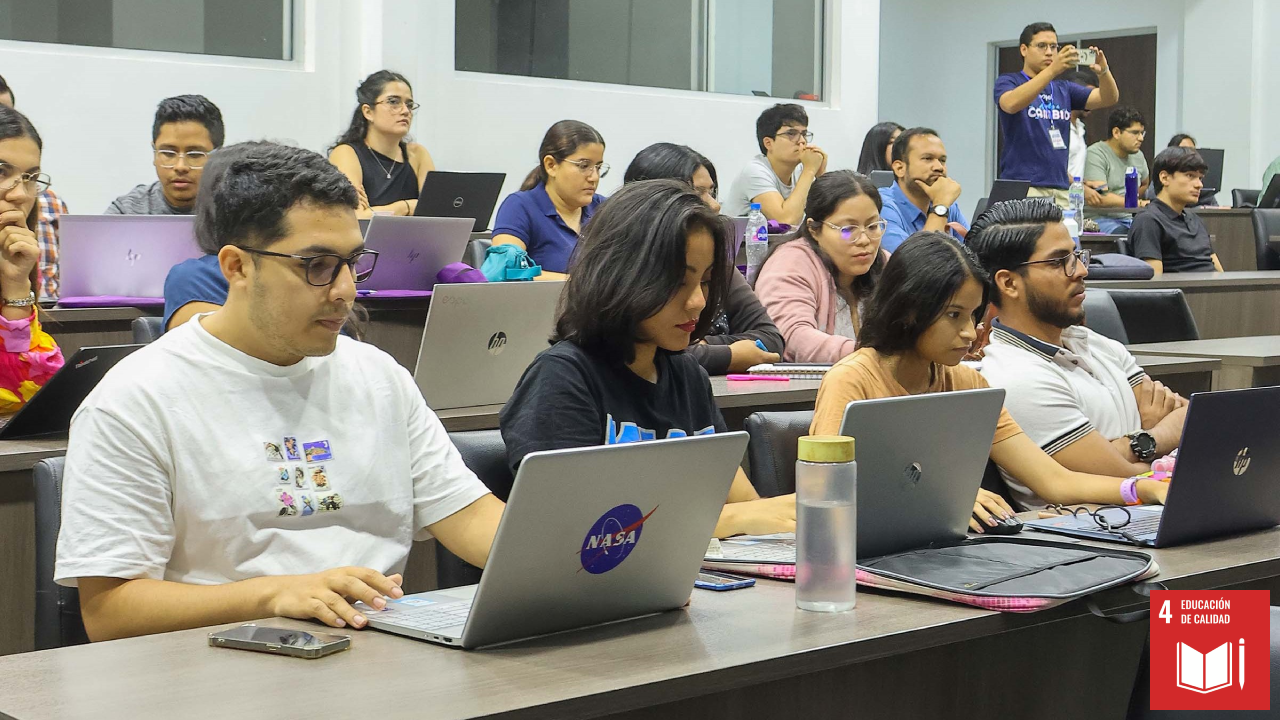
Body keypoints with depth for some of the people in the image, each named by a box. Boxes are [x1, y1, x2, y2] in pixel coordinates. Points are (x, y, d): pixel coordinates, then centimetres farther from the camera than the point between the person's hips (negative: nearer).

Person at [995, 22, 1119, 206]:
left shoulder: (1063, 89, 18)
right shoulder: (1008, 82, 2)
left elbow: (1109, 98, 8)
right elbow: (1011, 104, -22)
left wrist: (1103, 71, -15)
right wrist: (1053, 70, -31)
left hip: (1061, 190, 5)